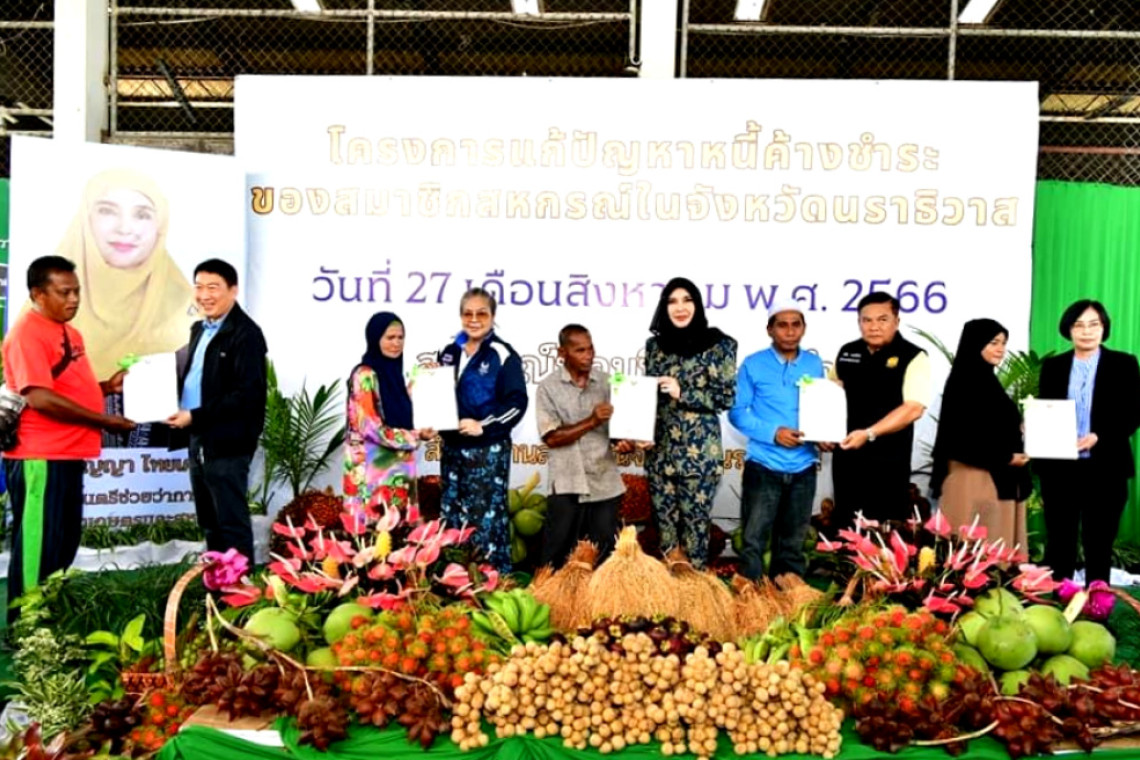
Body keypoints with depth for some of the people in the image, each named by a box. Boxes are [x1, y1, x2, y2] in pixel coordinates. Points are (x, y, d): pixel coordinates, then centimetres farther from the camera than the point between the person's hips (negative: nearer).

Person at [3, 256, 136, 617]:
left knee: (64, 544, 16)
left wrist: (108, 386, 7)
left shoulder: (68, 332, 15)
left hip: (68, 455, 9)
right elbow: (40, 398, -23)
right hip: (39, 458, -9)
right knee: (37, 546, 0)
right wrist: (104, 421, -19)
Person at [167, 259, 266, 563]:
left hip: (226, 444, -9)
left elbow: (247, 394, -20)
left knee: (232, 524, -1)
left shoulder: (246, 334, -14)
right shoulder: (199, 330, 15)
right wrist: (180, 410, 4)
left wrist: (195, 416, -19)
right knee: (210, 525, 16)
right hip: (199, 440, 9)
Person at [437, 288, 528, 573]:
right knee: (452, 519, 12)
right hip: (452, 448, 6)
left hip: (488, 451, -6)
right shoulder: (449, 353, 11)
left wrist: (484, 426, -21)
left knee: (487, 520, -3)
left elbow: (516, 403, -13)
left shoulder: (503, 355, -7)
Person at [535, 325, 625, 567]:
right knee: (559, 555, 7)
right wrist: (591, 421, -19)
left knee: (604, 554, 11)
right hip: (568, 486, -3)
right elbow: (552, 437, -11)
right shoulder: (549, 387, -4)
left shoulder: (605, 381, 6)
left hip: (605, 483, 3)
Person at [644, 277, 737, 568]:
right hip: (660, 449, 4)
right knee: (664, 520, 10)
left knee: (695, 521, 3)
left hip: (700, 450, -4)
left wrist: (682, 393, -15)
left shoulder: (719, 345, -4)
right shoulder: (655, 344, 9)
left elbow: (726, 398, -7)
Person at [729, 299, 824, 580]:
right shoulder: (753, 365, -2)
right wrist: (773, 432, -18)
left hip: (803, 468, 3)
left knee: (793, 543, 14)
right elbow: (737, 411, -6)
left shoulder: (814, 365, 8)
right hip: (763, 467, -3)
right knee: (754, 541, 0)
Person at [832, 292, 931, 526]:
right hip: (846, 456, 5)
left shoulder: (913, 357, -8)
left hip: (888, 462, -5)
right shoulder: (846, 353, 8)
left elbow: (913, 408, -17)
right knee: (847, 527, 14)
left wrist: (869, 433, -25)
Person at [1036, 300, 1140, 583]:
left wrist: (1098, 436, -17)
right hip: (1059, 468, 2)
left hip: (1105, 468, -2)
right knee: (1058, 541, 7)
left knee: (1099, 544, 6)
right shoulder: (1052, 366, 9)